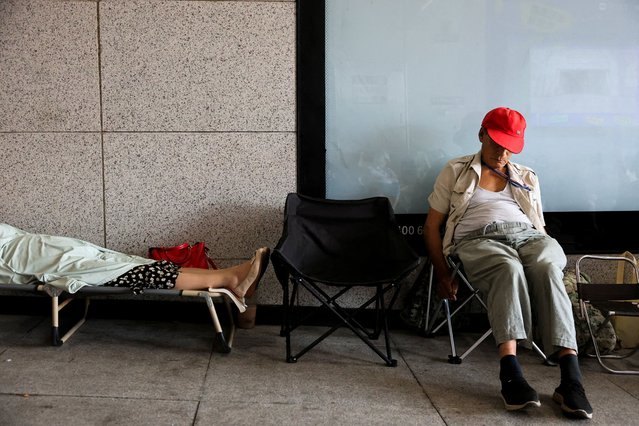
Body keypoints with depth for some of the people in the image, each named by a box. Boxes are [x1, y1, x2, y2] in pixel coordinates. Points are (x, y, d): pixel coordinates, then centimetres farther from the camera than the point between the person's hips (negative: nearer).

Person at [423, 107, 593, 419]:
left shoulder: (527, 177, 29)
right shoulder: (455, 171, 19)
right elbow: (432, 225, 14)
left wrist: (546, 254, 4)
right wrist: (442, 274, 4)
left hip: (529, 235, 3)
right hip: (479, 238, -2)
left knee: (547, 268, -35)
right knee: (508, 269, -39)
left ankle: (570, 378, -44)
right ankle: (511, 374, -50)